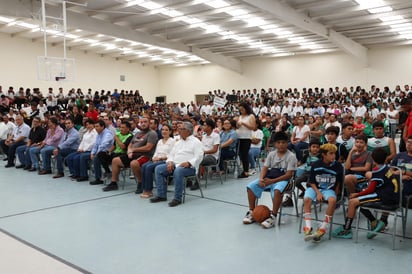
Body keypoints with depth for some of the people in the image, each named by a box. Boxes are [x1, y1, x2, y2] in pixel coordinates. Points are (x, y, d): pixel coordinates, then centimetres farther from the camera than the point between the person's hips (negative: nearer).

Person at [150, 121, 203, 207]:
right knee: (158, 169, -11)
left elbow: (199, 157, -11)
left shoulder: (195, 142, 1)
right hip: (175, 165, 7)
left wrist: (188, 163, -25)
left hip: (189, 167, -7)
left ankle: (177, 198, -29)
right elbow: (171, 154, 20)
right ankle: (161, 195, -8)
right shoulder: (178, 142, 23)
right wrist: (170, 162, -2)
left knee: (178, 171, -39)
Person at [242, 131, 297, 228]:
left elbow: (288, 175, -12)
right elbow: (265, 168, 7)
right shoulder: (271, 154, 10)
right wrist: (261, 179, -17)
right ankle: (251, 212, -3)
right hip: (269, 178, 5)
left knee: (277, 190, -40)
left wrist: (272, 181, -21)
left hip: (282, 180, -5)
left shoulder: (291, 156, -5)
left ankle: (273, 216, -27)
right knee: (251, 186, -16)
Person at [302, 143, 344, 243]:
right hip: (314, 188, 0)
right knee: (307, 199, -31)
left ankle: (322, 229, -25)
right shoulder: (316, 165, -5)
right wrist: (318, 193, -11)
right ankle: (308, 228, -31)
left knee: (332, 200, -33)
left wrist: (336, 193, -1)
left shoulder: (338, 166, -4)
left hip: (329, 189, 0)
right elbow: (311, 182, 1)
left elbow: (339, 182, 8)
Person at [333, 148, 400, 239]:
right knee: (359, 201, 15)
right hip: (392, 196, 9)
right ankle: (375, 223, 10)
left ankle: (346, 230, -4)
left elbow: (370, 190, -12)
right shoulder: (388, 168, 15)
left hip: (385, 197, -9)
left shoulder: (377, 170, -10)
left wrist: (356, 194, -2)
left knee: (353, 202, -11)